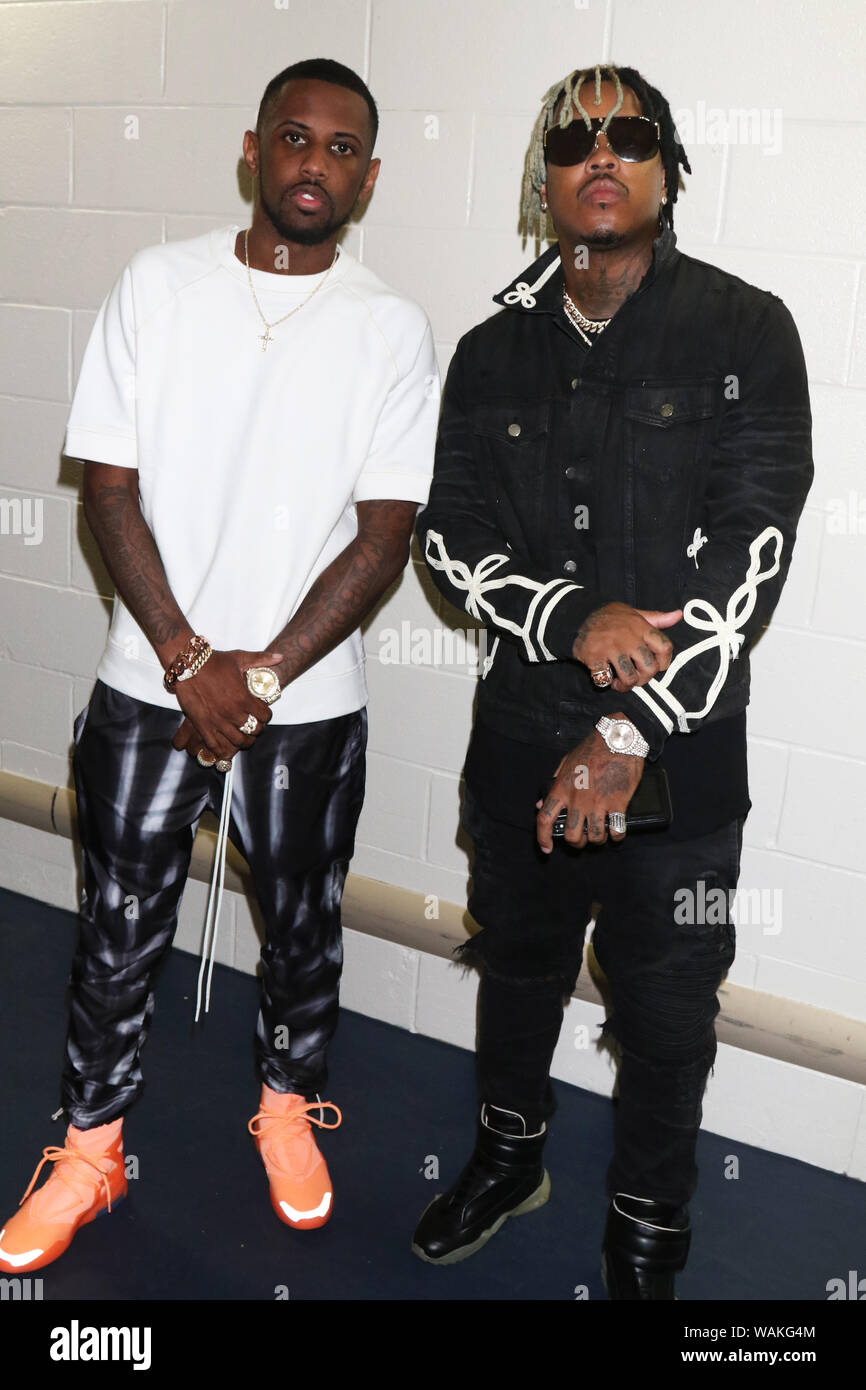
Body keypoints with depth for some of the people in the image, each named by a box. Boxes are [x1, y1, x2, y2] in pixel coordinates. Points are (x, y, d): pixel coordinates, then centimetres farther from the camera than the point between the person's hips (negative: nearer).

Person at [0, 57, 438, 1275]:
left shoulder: (392, 329, -3)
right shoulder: (159, 285, -2)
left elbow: (386, 533, -7)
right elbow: (110, 486, -4)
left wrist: (261, 675, -14)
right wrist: (189, 662, -12)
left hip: (309, 702, 0)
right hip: (149, 685, 0)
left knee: (304, 926, 16)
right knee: (118, 930, 10)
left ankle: (287, 1105, 41)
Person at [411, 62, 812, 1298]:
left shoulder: (745, 334, -7)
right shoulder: (494, 351, 5)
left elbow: (749, 555, -13)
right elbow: (450, 535, 1)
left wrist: (632, 733, -17)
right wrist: (573, 620, -19)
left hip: (681, 745, -3)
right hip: (522, 727, 4)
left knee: (667, 1008, 11)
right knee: (518, 959, 22)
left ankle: (647, 1237, 36)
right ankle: (511, 1152, 48)